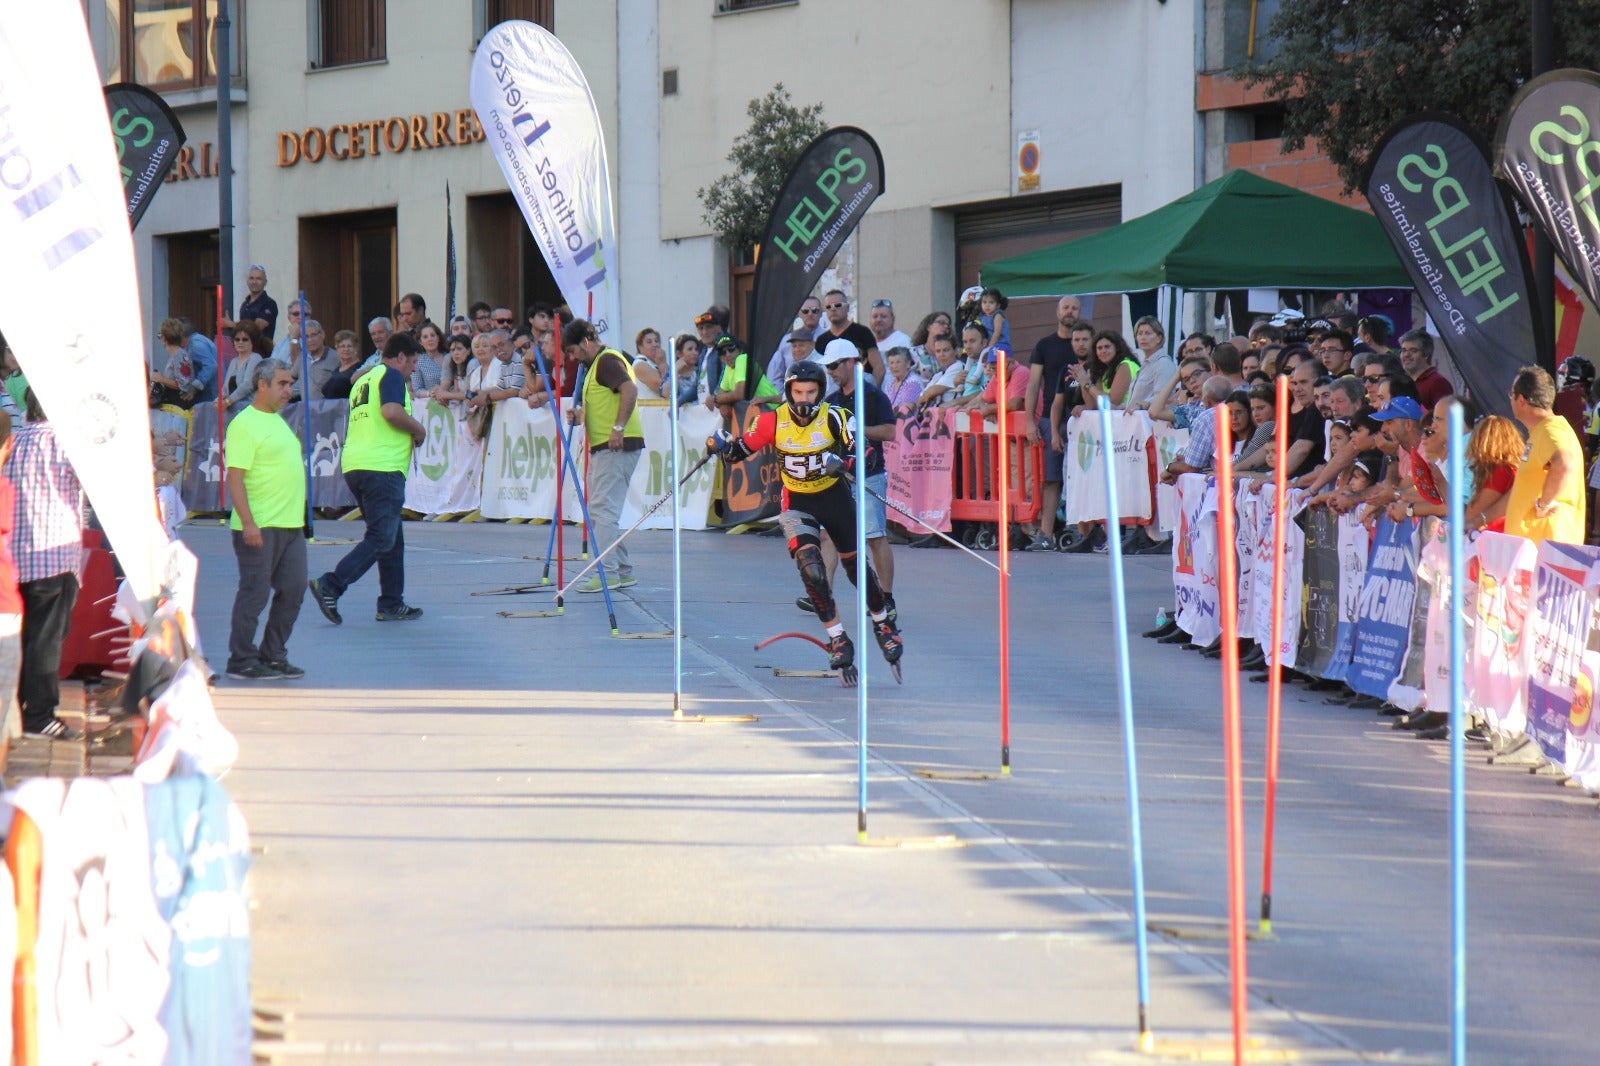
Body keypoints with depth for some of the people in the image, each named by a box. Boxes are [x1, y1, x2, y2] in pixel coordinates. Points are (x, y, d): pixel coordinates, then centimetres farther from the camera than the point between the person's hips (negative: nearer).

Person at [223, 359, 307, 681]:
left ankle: (273, 656, 18)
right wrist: (248, 523, -24)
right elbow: (235, 477, -18)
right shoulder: (245, 424, -12)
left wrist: (298, 516, 21)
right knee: (254, 593, -4)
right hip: (260, 527, -9)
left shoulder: (277, 421, 18)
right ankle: (242, 661, 4)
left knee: (293, 589, 8)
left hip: (291, 523, 9)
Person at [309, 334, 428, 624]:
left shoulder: (364, 380, 25)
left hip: (354, 465, 10)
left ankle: (391, 604, 13)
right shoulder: (391, 375, -3)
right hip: (382, 466, -10)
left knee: (392, 537, 14)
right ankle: (331, 585, -21)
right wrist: (418, 429, -4)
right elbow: (391, 411, -20)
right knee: (382, 538, -11)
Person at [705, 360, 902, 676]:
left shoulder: (834, 418, -17)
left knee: (855, 565, 10)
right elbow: (740, 450, -4)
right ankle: (838, 639, -7)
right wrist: (721, 444, -25)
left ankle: (883, 623, 35)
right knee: (810, 567, -18)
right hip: (796, 504, 0)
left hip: (834, 497, 0)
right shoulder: (773, 422, -12)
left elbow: (857, 451, -26)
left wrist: (842, 462, -46)